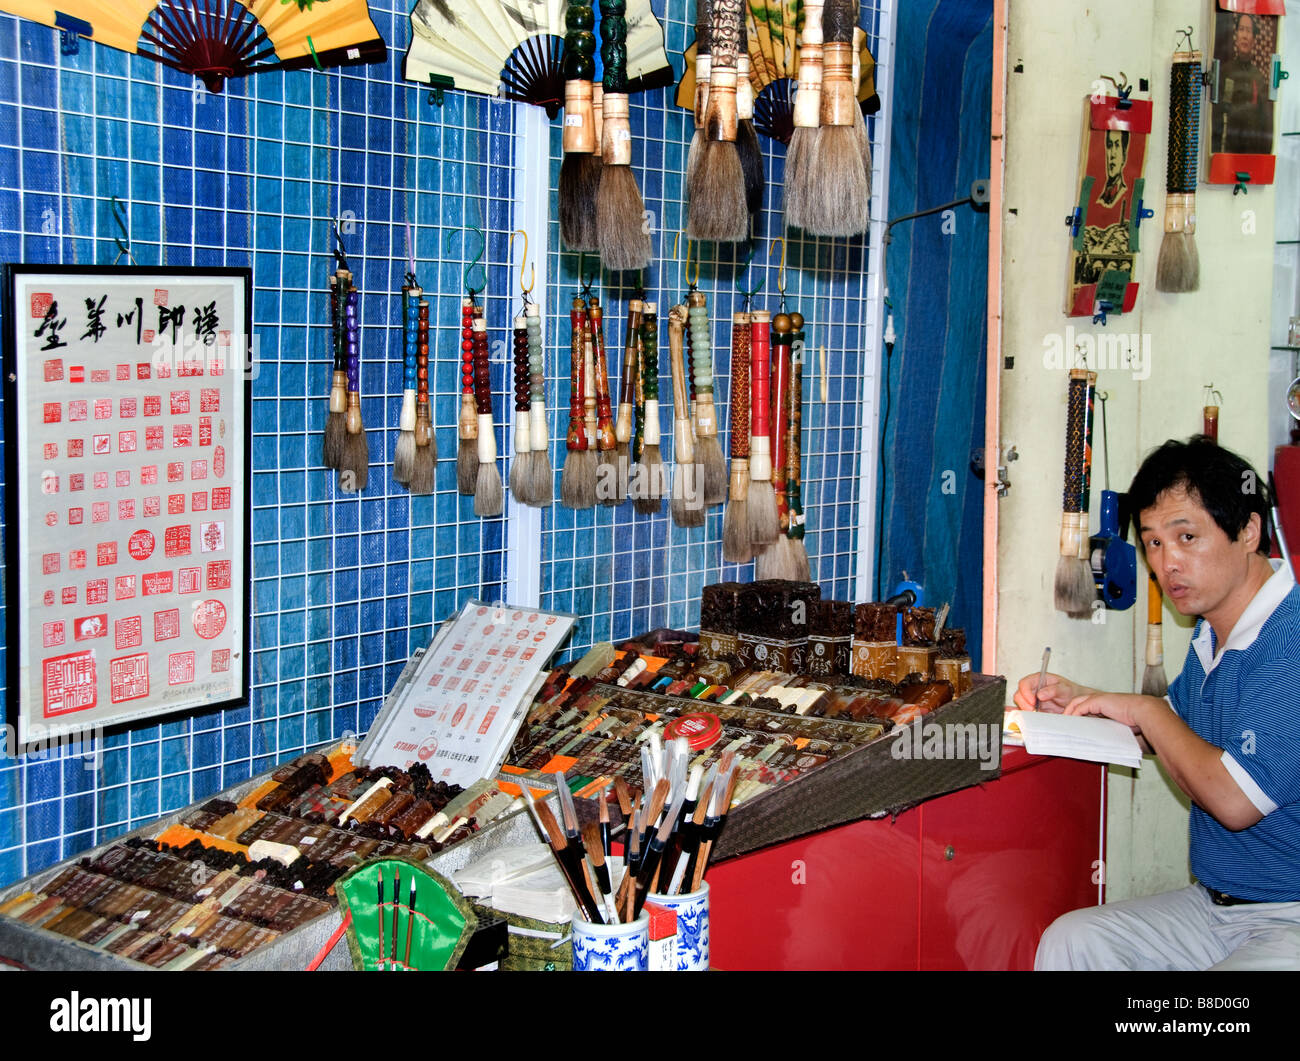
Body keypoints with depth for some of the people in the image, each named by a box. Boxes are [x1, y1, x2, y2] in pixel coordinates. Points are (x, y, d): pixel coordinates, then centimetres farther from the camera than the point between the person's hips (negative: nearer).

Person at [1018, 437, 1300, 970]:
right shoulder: (1212, 637, 10)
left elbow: (1235, 800, -26)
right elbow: (1177, 730, 30)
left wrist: (1145, 711, -11)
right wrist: (1077, 700, 13)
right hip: (1215, 903, 10)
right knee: (1069, 940, -1)